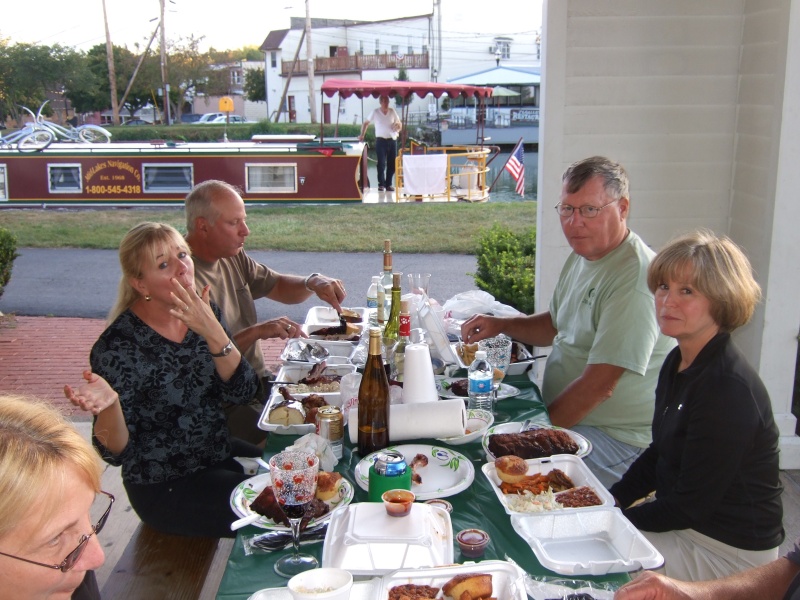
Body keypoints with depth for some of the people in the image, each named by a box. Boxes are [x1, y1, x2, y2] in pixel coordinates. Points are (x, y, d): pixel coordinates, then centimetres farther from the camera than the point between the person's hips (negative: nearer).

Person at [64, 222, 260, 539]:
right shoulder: (118, 345, -21)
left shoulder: (204, 314, -4)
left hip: (220, 453, 6)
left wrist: (213, 332, -27)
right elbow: (117, 452, -17)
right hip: (166, 489, -6)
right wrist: (108, 404, -39)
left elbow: (244, 391, -12)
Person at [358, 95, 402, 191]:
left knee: (392, 164, 4)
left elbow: (399, 124, 13)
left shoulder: (393, 111, 7)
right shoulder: (375, 112, 1)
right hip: (381, 140, -3)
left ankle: (388, 184, 13)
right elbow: (366, 123, 7)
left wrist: (398, 127, -11)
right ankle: (381, 184, 1)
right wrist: (362, 135, -1)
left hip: (392, 140, 3)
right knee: (381, 163, -7)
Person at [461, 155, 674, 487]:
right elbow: (556, 325, 23)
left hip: (616, 437, -9)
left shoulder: (634, 278, -24)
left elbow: (599, 386, -26)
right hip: (565, 416, 9)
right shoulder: (583, 255, 8)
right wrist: (500, 324, 6)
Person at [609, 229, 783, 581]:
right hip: (678, 520, 8)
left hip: (725, 552, -8)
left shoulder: (729, 389, -26)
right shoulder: (678, 364, 3)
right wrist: (609, 500, -1)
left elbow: (691, 507, -23)